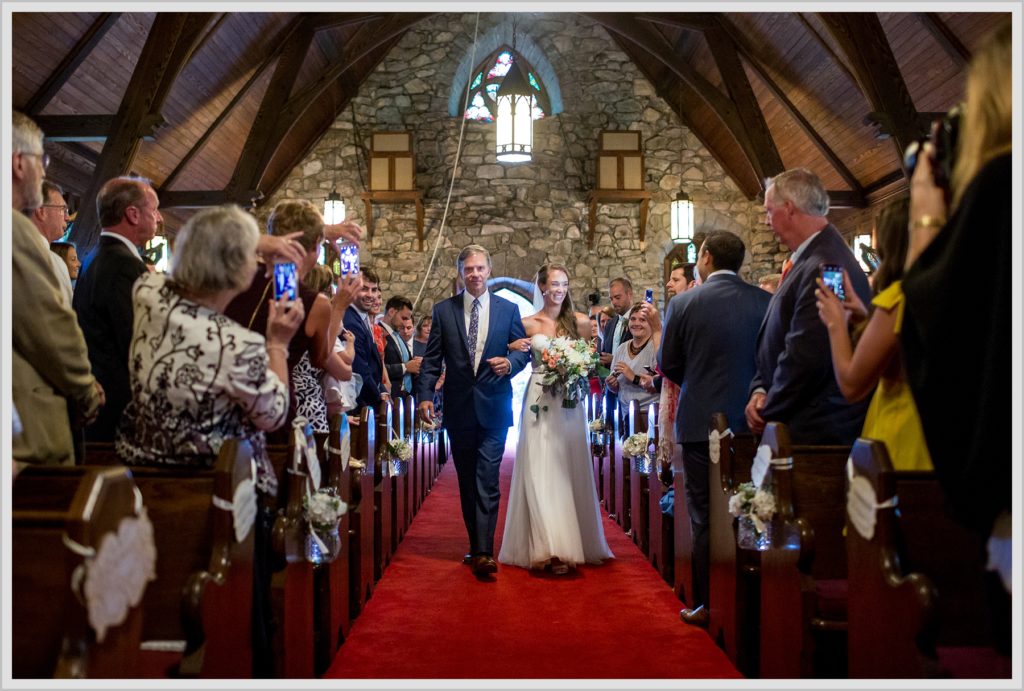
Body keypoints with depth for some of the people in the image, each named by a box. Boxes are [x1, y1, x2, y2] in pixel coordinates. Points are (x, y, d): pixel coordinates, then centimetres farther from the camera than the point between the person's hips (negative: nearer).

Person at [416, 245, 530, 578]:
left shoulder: (508, 309, 4)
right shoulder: (443, 310, 4)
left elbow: (523, 349, 9)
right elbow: (432, 359, 3)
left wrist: (510, 363, -13)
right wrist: (425, 395, -7)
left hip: (494, 409, -2)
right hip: (458, 409, 2)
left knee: (487, 481, -10)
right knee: (467, 483, 10)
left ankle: (483, 553, -10)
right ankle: (478, 546, 22)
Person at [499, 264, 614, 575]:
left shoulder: (580, 322, 5)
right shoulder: (528, 324, 4)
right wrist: (514, 348, -11)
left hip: (569, 403, 1)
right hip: (539, 401, -1)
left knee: (569, 471, 5)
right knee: (541, 472, -6)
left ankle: (572, 543, 14)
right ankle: (551, 548, -6)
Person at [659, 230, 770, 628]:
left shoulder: (684, 304, -7)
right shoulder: (765, 302, -3)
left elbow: (668, 366, 1)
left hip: (701, 422, -2)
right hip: (753, 421, 2)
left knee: (704, 517, 7)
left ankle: (706, 605, 13)